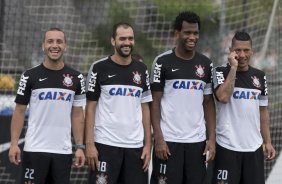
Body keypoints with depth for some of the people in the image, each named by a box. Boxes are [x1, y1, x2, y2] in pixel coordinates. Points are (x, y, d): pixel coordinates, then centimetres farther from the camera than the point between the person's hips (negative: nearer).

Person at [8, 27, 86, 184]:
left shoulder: (76, 78, 7)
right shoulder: (30, 76, 1)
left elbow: (77, 115, 10)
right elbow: (19, 112, 3)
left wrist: (80, 147, 3)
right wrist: (14, 143, -7)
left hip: (63, 151, 2)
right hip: (34, 150, -2)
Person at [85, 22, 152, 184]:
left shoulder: (141, 70, 11)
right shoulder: (100, 69, 0)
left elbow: (145, 108, 13)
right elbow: (90, 108, 0)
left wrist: (148, 144, 4)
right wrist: (89, 144, -9)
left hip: (135, 146, 4)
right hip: (105, 145, -4)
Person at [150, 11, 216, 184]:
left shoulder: (206, 64, 10)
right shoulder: (163, 62, -2)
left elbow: (209, 103, 12)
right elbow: (155, 102, -2)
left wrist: (212, 138, 3)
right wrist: (158, 138, -11)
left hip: (197, 141, 4)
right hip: (169, 140, -4)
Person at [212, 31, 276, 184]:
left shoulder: (259, 76, 11)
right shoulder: (221, 72, -2)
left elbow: (263, 111, 16)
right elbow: (223, 97, -21)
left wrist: (267, 141, 11)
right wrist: (233, 67, -16)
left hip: (254, 147, 4)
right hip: (227, 146, -4)